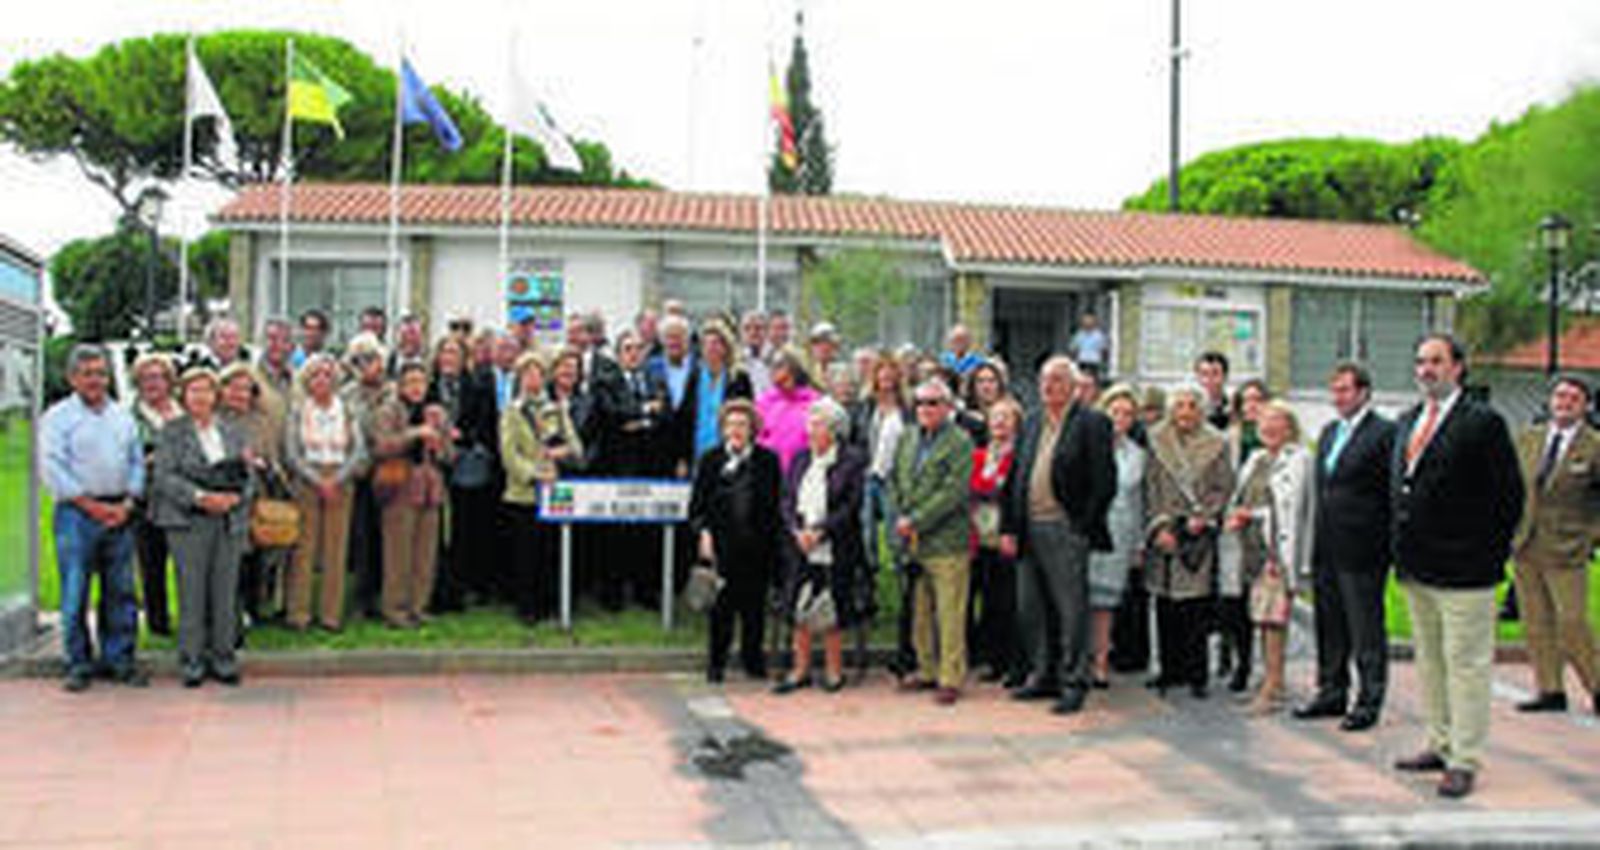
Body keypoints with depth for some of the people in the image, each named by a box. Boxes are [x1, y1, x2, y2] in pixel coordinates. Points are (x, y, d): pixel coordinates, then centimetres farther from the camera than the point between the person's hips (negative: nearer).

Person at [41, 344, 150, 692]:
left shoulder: (123, 417, 16)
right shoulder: (58, 417, 1)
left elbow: (136, 463, 14)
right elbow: (52, 470, -7)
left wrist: (126, 504, -2)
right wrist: (93, 506, -11)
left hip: (119, 515, 4)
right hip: (77, 513, -4)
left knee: (120, 592, 6)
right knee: (75, 594, -2)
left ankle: (119, 659, 15)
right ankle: (79, 664, 7)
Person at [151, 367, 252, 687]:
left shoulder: (232, 432, 15)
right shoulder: (172, 432, 3)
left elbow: (247, 474, 12)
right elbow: (165, 476, -6)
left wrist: (235, 496, -8)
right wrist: (199, 497, -18)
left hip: (230, 520, 3)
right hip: (188, 521, -3)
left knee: (226, 591, 3)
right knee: (192, 591, -3)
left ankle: (223, 658, 11)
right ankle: (191, 661, 5)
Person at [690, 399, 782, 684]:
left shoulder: (768, 461, 7)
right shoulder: (710, 460, 6)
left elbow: (776, 505, 8)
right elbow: (697, 505, 6)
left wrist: (774, 538, 1)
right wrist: (703, 532, -8)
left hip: (757, 549, 1)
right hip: (721, 547, -1)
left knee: (754, 607, 5)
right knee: (721, 607, 2)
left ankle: (753, 660, 18)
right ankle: (715, 663, 13)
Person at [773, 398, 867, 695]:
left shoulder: (851, 461, -5)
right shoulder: (800, 459, 11)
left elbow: (851, 507, -10)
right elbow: (787, 500, 8)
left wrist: (820, 532, -17)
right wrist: (796, 531, -8)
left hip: (834, 550, -4)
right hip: (800, 548, 5)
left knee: (832, 613, 2)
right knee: (800, 609, 7)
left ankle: (834, 670, 16)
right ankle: (801, 669, 17)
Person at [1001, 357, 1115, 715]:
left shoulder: (1092, 423, -4)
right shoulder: (1031, 423, 15)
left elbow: (1104, 483, -9)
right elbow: (1016, 479, 15)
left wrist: (1084, 528, -13)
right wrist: (1009, 527, 8)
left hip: (1066, 530, -6)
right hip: (1030, 531, 7)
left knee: (1071, 610, -2)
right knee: (1031, 608, 12)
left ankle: (1074, 682, 5)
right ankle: (1043, 675, 25)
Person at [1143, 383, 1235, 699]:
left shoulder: (1216, 444, 4)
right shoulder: (1156, 440, 6)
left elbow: (1223, 487, 3)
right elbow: (1150, 487, 4)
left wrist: (1202, 517, -10)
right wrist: (1160, 526, -5)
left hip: (1199, 534, -1)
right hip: (1164, 533, 1)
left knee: (1196, 607, -4)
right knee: (1165, 606, 4)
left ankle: (1196, 674, 4)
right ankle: (1170, 669, 13)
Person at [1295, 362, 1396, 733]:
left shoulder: (1384, 433, -9)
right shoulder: (1328, 433, 16)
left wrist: (1385, 544, -14)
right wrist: (1317, 541, 15)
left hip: (1362, 550, -8)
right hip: (1326, 548, 8)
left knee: (1366, 629, 0)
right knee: (1329, 626, 15)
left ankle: (1368, 701, 9)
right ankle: (1332, 692, 26)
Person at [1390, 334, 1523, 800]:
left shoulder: (1483, 423, -9)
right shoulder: (1407, 421, 13)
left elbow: (1510, 495, -9)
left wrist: (1490, 555, -10)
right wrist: (1402, 549, 12)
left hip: (1462, 571, -7)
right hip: (1416, 568, 8)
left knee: (1465, 665, -1)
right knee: (1429, 661, 16)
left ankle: (1464, 761, 6)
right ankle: (1440, 744, 28)